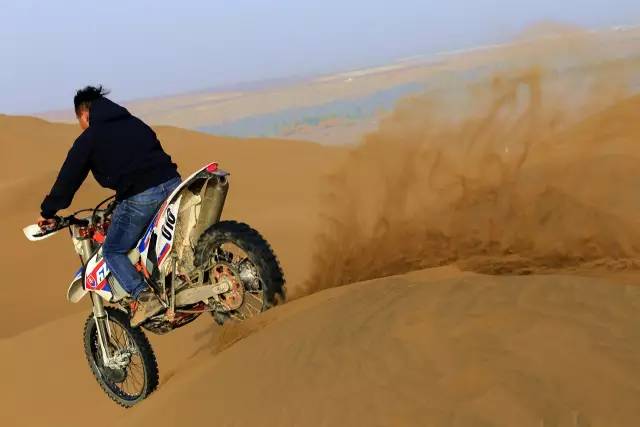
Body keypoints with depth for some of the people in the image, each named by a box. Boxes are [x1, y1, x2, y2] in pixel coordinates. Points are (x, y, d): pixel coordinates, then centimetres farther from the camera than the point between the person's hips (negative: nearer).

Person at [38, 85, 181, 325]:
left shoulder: (89, 138, 6)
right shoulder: (135, 123, 24)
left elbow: (68, 177, 7)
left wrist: (48, 212, 17)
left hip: (140, 197, -6)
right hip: (172, 183, 6)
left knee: (113, 251, 7)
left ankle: (142, 296, -10)